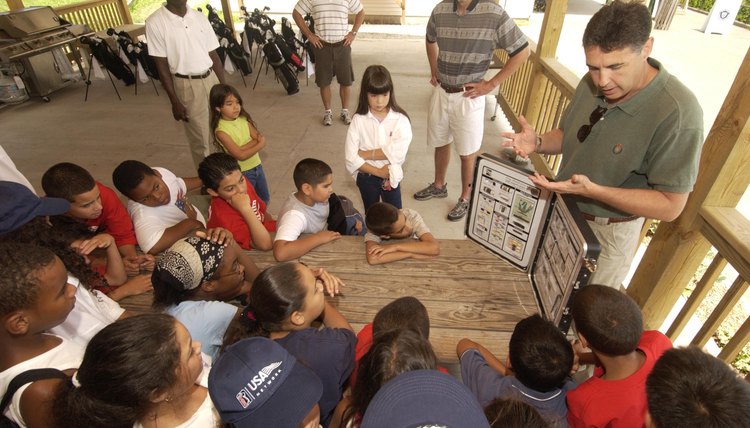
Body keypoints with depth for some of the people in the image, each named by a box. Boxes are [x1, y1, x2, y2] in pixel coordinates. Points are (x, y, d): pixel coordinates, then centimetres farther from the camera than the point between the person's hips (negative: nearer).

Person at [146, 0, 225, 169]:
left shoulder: (199, 17, 5)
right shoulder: (155, 22, -8)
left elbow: (214, 55, 8)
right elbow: (162, 65, -7)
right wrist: (175, 102, -10)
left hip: (211, 78, 4)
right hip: (187, 85, -4)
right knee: (200, 139, 2)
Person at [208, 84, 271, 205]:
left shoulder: (244, 119, -3)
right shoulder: (221, 130, -20)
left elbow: (259, 138, -11)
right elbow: (240, 155, -24)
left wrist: (242, 148, -24)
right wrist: (260, 144, -17)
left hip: (257, 166, 6)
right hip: (241, 173, -6)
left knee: (265, 199, 22)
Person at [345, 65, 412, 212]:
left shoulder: (400, 119, -13)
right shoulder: (358, 120, -12)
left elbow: (396, 152, -25)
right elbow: (351, 157, -17)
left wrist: (364, 153, -19)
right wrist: (377, 171, -20)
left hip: (391, 177, 0)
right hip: (366, 177, 1)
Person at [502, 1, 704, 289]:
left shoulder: (678, 114, -27)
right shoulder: (592, 83, -9)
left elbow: (670, 205, -24)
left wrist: (592, 190, -36)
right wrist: (538, 142, -14)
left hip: (609, 230, -5)